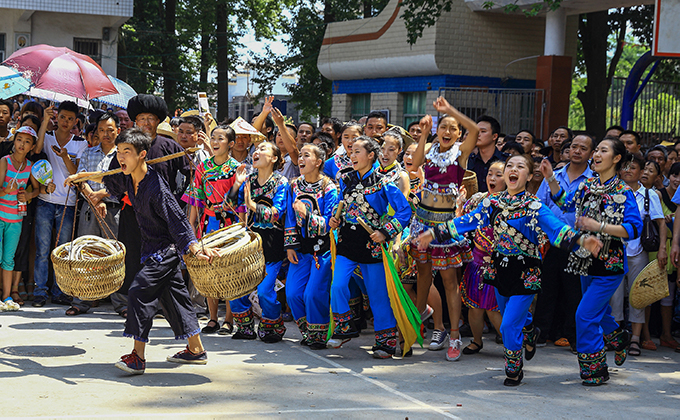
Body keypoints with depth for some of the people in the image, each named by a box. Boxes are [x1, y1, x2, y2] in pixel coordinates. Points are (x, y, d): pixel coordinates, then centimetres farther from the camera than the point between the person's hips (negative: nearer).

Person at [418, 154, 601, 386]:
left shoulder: (534, 206, -14)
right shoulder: (493, 202, 1)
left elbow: (556, 228, -25)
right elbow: (469, 221, 5)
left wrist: (582, 240, -43)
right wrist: (433, 233, 4)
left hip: (525, 273, -5)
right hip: (501, 269, 5)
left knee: (509, 325, -8)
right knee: (511, 317, 23)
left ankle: (515, 369, 17)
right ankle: (530, 332, 59)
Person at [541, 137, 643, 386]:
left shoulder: (623, 193, -12)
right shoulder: (587, 186, 7)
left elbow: (634, 228, -19)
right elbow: (565, 203, 22)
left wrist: (599, 227, -25)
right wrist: (551, 179, 10)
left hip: (610, 265, -7)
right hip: (587, 261, 7)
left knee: (586, 314, -12)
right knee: (599, 313, 20)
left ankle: (595, 370, 1)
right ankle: (619, 338, 49)